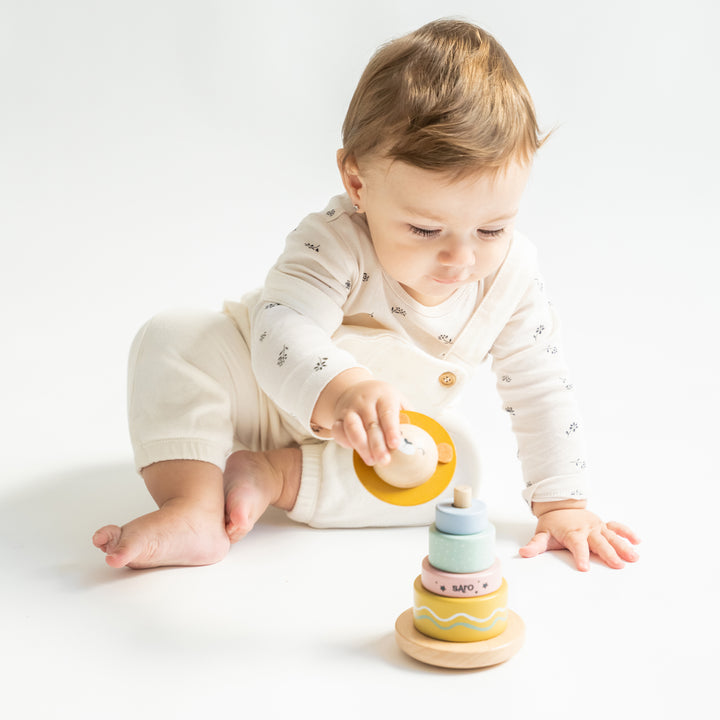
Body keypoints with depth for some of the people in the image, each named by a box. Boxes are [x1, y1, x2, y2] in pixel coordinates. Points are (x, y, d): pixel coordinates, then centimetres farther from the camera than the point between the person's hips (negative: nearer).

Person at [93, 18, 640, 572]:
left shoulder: (512, 274, -19)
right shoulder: (335, 243, -33)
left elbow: (542, 391, -10)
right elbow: (283, 330, -49)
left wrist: (562, 503, -13)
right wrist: (340, 389, -71)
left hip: (391, 438, 4)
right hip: (268, 399, -3)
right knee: (176, 336, -26)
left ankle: (273, 477, -22)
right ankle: (194, 507, -31)